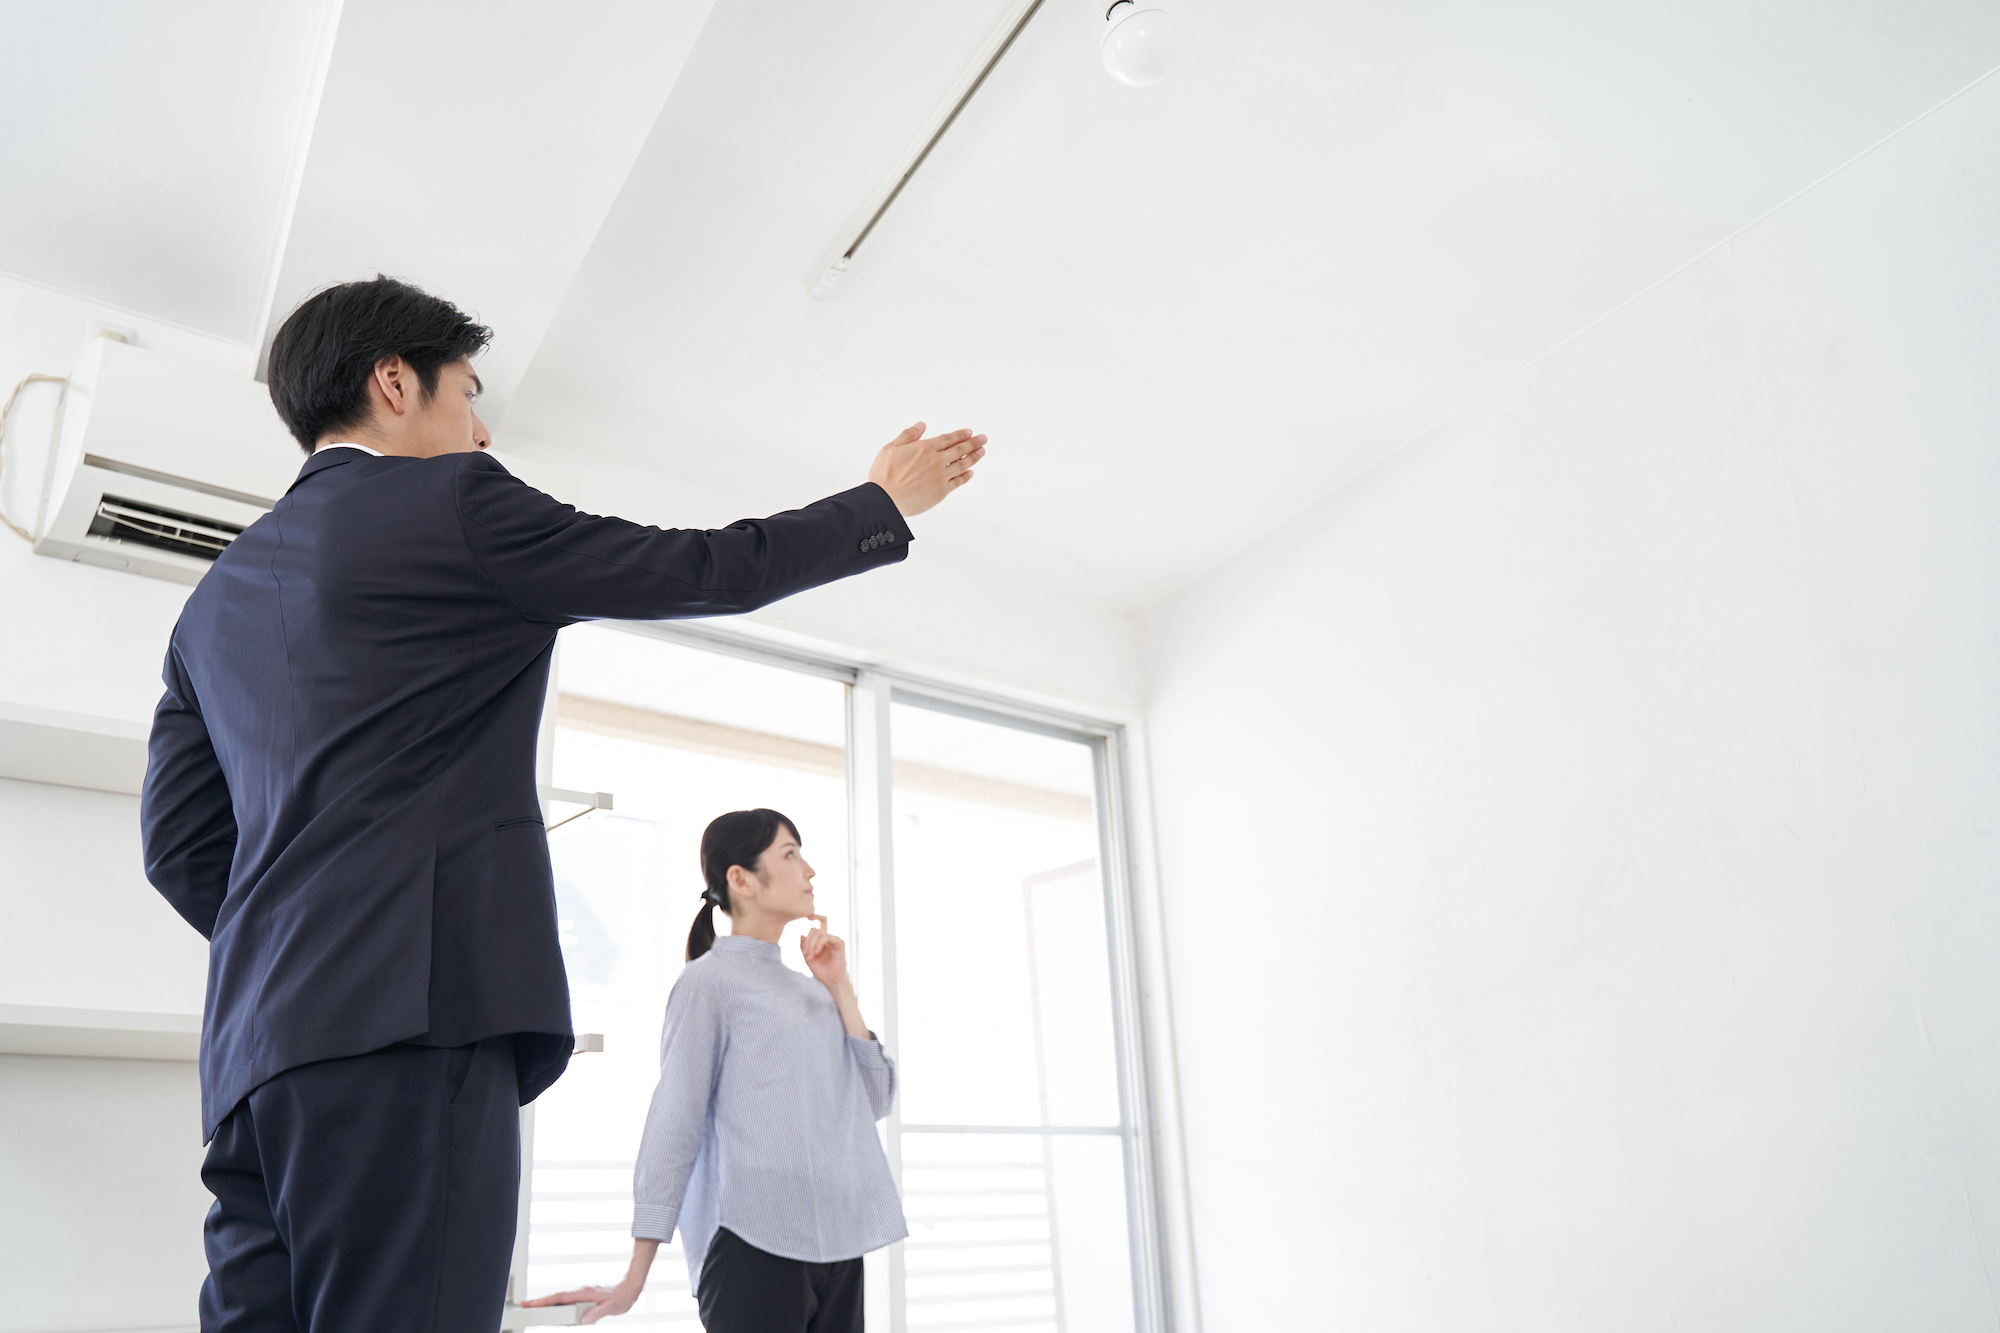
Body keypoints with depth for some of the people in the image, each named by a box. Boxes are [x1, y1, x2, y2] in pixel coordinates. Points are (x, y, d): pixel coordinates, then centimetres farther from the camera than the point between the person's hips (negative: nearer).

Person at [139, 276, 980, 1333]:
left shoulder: (218, 594, 23)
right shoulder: (451, 502, 1)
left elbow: (180, 842, 19)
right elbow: (708, 570, 4)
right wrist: (886, 502, 17)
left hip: (255, 1046, 9)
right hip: (413, 1012, -8)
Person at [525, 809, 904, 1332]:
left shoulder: (810, 989, 15)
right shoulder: (711, 980, -2)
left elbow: (874, 1101, 10)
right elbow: (674, 1122, -6)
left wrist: (840, 989, 2)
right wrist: (635, 1279, -9)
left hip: (837, 1244, 6)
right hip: (754, 1242, -6)